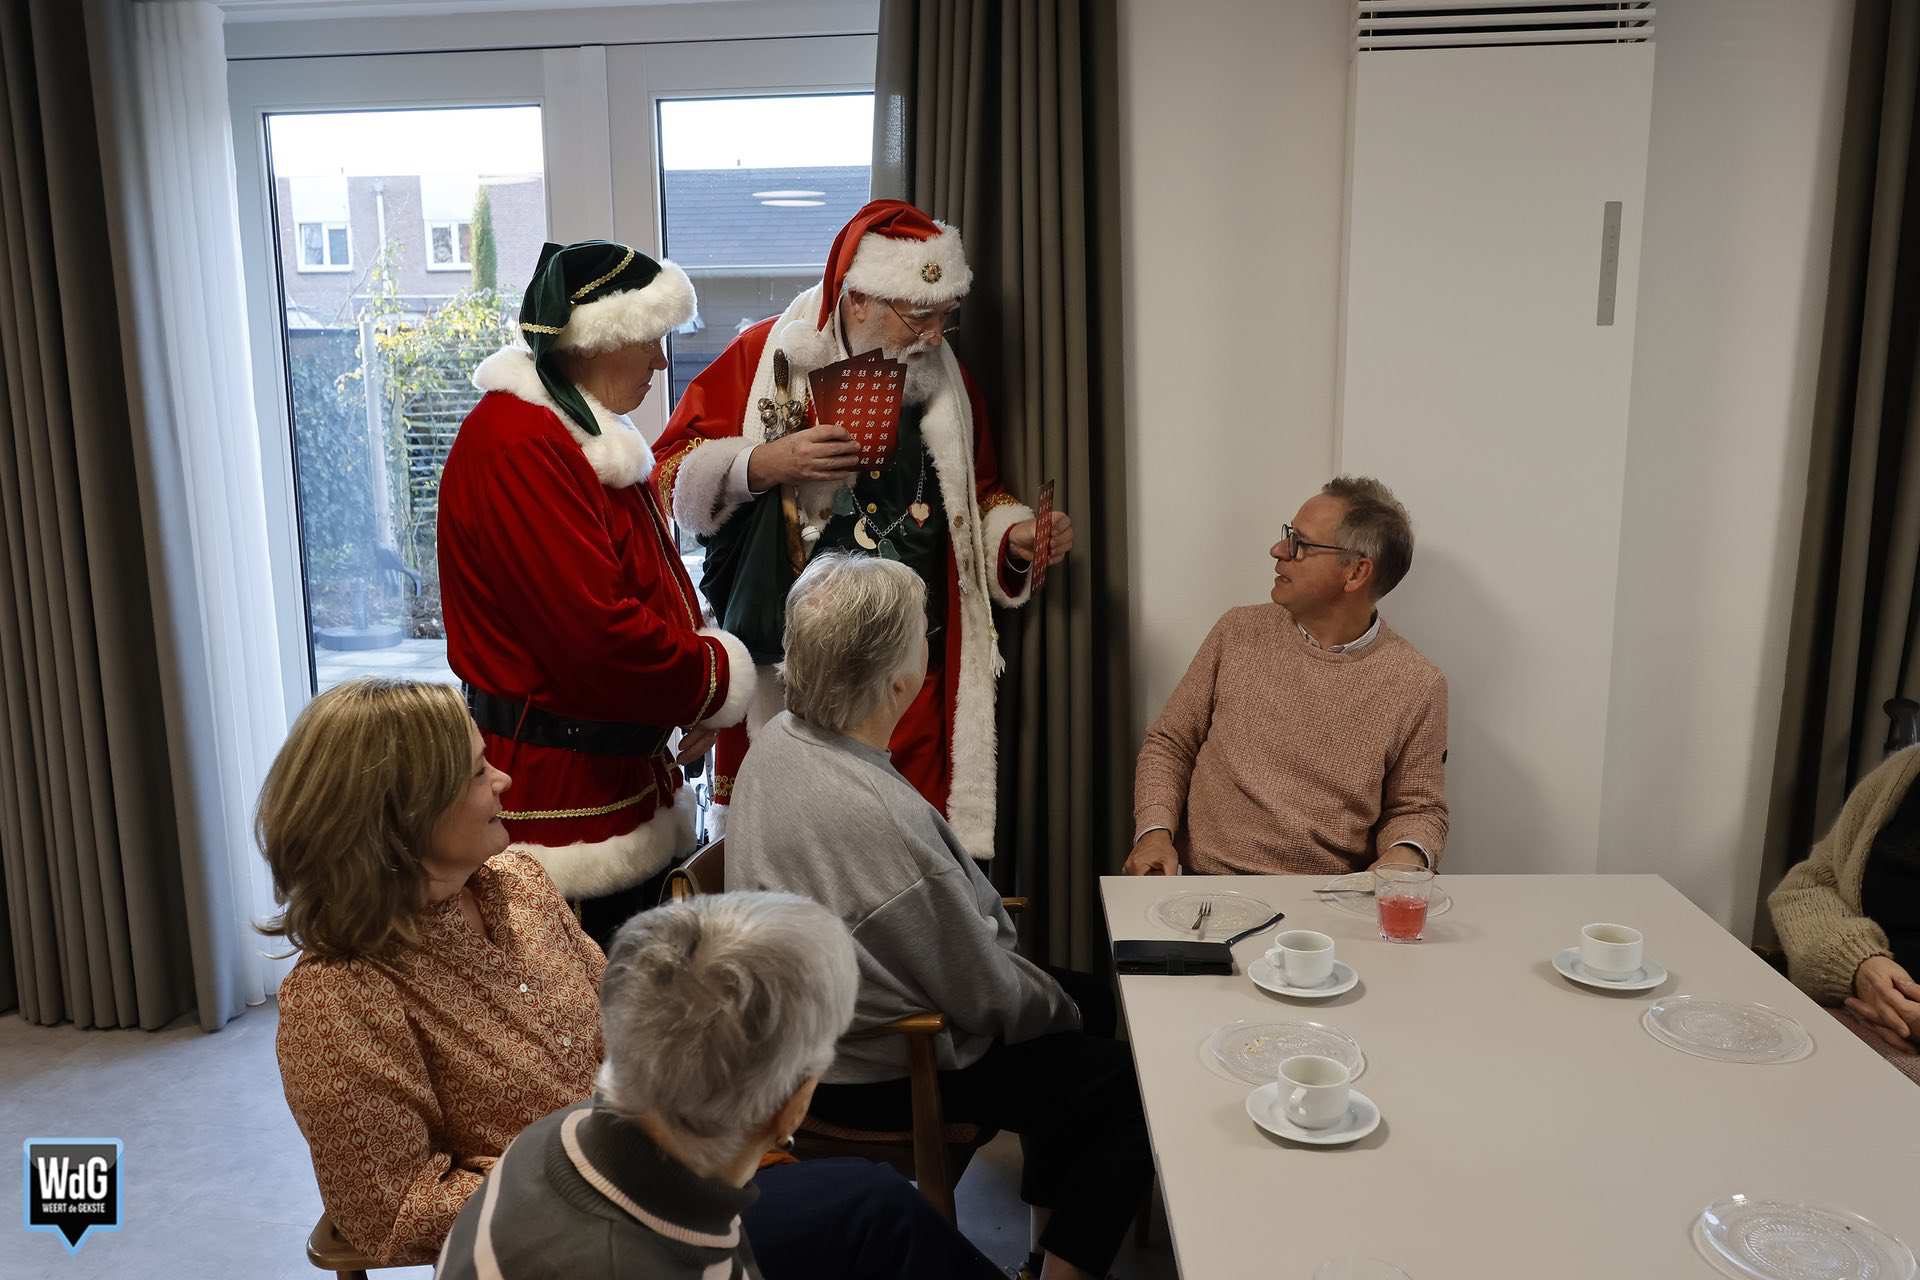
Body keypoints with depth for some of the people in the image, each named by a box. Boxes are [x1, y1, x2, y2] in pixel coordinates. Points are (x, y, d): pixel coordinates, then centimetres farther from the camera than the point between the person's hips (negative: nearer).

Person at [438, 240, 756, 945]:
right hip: (553, 785, -10)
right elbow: (600, 628, -27)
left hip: (613, 772, 10)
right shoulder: (517, 449, -21)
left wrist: (693, 690, 3)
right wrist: (714, 683, -11)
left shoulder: (582, 432, 14)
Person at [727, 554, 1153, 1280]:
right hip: (874, 1071, -8)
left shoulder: (778, 739, -9)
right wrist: (1062, 1009, 0)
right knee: (1131, 1084, 4)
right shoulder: (883, 819, -36)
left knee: (1090, 997, 21)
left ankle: (1049, 1213, 36)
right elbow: (989, 998, -22)